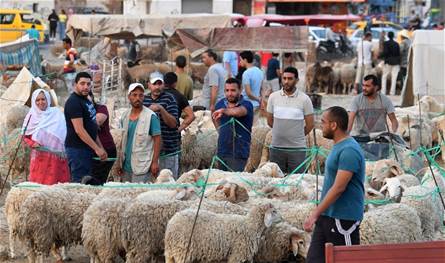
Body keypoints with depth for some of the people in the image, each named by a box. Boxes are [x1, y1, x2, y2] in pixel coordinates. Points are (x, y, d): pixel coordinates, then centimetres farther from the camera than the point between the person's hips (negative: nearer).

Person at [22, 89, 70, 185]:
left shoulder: (56, 113, 5)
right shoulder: (32, 115, 9)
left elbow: (62, 134, 3)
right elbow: (25, 135, 12)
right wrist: (32, 143, -8)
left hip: (55, 155, -1)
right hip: (39, 156, 1)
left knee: (53, 182, -4)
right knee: (38, 181, -4)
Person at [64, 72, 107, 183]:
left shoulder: (86, 101, 17)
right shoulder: (73, 102, -14)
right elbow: (79, 130, -20)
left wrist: (100, 147, 17)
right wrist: (97, 148, -20)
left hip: (88, 148, 10)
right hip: (77, 149, -10)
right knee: (80, 182, -11)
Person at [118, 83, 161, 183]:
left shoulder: (151, 116, -7)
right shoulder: (124, 116, 11)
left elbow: (157, 140, -9)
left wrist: (155, 162, -15)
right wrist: (119, 162, 13)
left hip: (142, 167, -6)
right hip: (126, 166, 6)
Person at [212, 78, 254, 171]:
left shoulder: (246, 104, -10)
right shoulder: (220, 103, 8)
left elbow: (239, 112, -34)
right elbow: (215, 117, 28)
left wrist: (223, 111, -51)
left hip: (238, 153, -6)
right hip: (222, 152, 6)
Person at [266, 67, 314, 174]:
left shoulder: (304, 99, -4)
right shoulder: (273, 97, 3)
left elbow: (310, 125, 1)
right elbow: (270, 121, 12)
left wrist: (296, 136, 10)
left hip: (297, 149, -2)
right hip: (276, 148, 3)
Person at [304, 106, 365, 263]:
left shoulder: (349, 151, -19)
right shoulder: (338, 147, 13)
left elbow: (338, 188, -24)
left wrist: (315, 214, -23)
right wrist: (318, 214, 22)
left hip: (344, 219, -10)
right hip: (327, 215, 10)